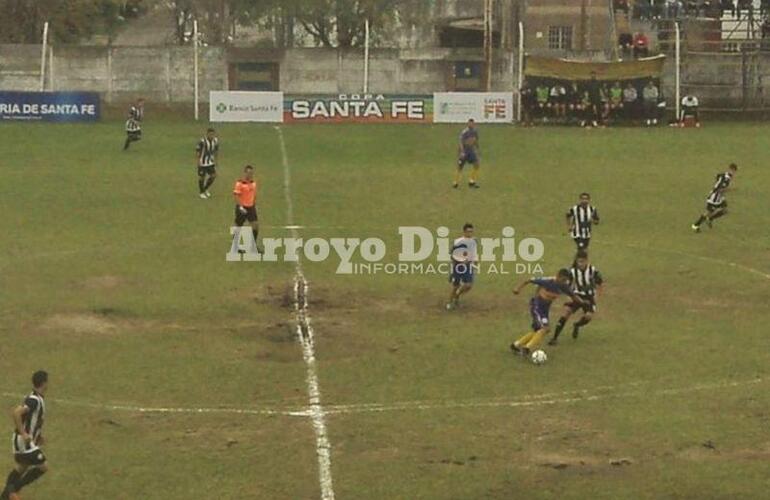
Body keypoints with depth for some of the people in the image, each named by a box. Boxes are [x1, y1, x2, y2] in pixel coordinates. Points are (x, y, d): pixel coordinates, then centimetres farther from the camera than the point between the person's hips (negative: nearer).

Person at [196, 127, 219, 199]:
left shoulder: (215, 140, -4)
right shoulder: (202, 141, -22)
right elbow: (197, 151, -14)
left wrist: (215, 160, 15)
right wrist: (198, 161, -16)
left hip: (211, 162, 5)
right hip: (202, 162, -5)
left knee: (213, 176, 4)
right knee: (202, 177, 5)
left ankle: (205, 189, 27)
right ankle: (201, 192, 24)